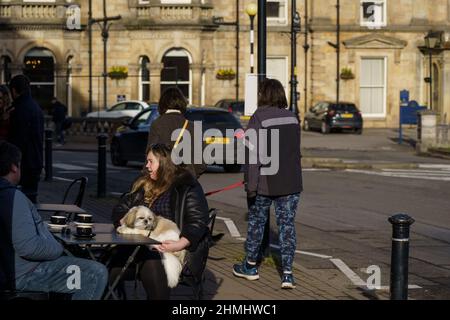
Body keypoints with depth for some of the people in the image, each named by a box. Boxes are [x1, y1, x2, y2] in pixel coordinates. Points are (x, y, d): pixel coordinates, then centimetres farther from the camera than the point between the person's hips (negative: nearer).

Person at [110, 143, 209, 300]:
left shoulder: (187, 187, 0)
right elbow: (120, 209, 24)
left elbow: (197, 222, -9)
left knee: (152, 265, -38)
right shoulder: (143, 184, 21)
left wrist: (180, 244, -25)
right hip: (142, 245, 5)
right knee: (113, 262, -24)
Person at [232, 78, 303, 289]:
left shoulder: (258, 118, -11)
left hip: (265, 183, -4)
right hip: (291, 182, 4)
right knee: (287, 225, 5)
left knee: (256, 222, 13)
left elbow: (253, 153, -15)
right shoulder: (292, 118, 6)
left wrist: (250, 184, -14)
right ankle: (287, 273, 0)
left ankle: (250, 266, 26)